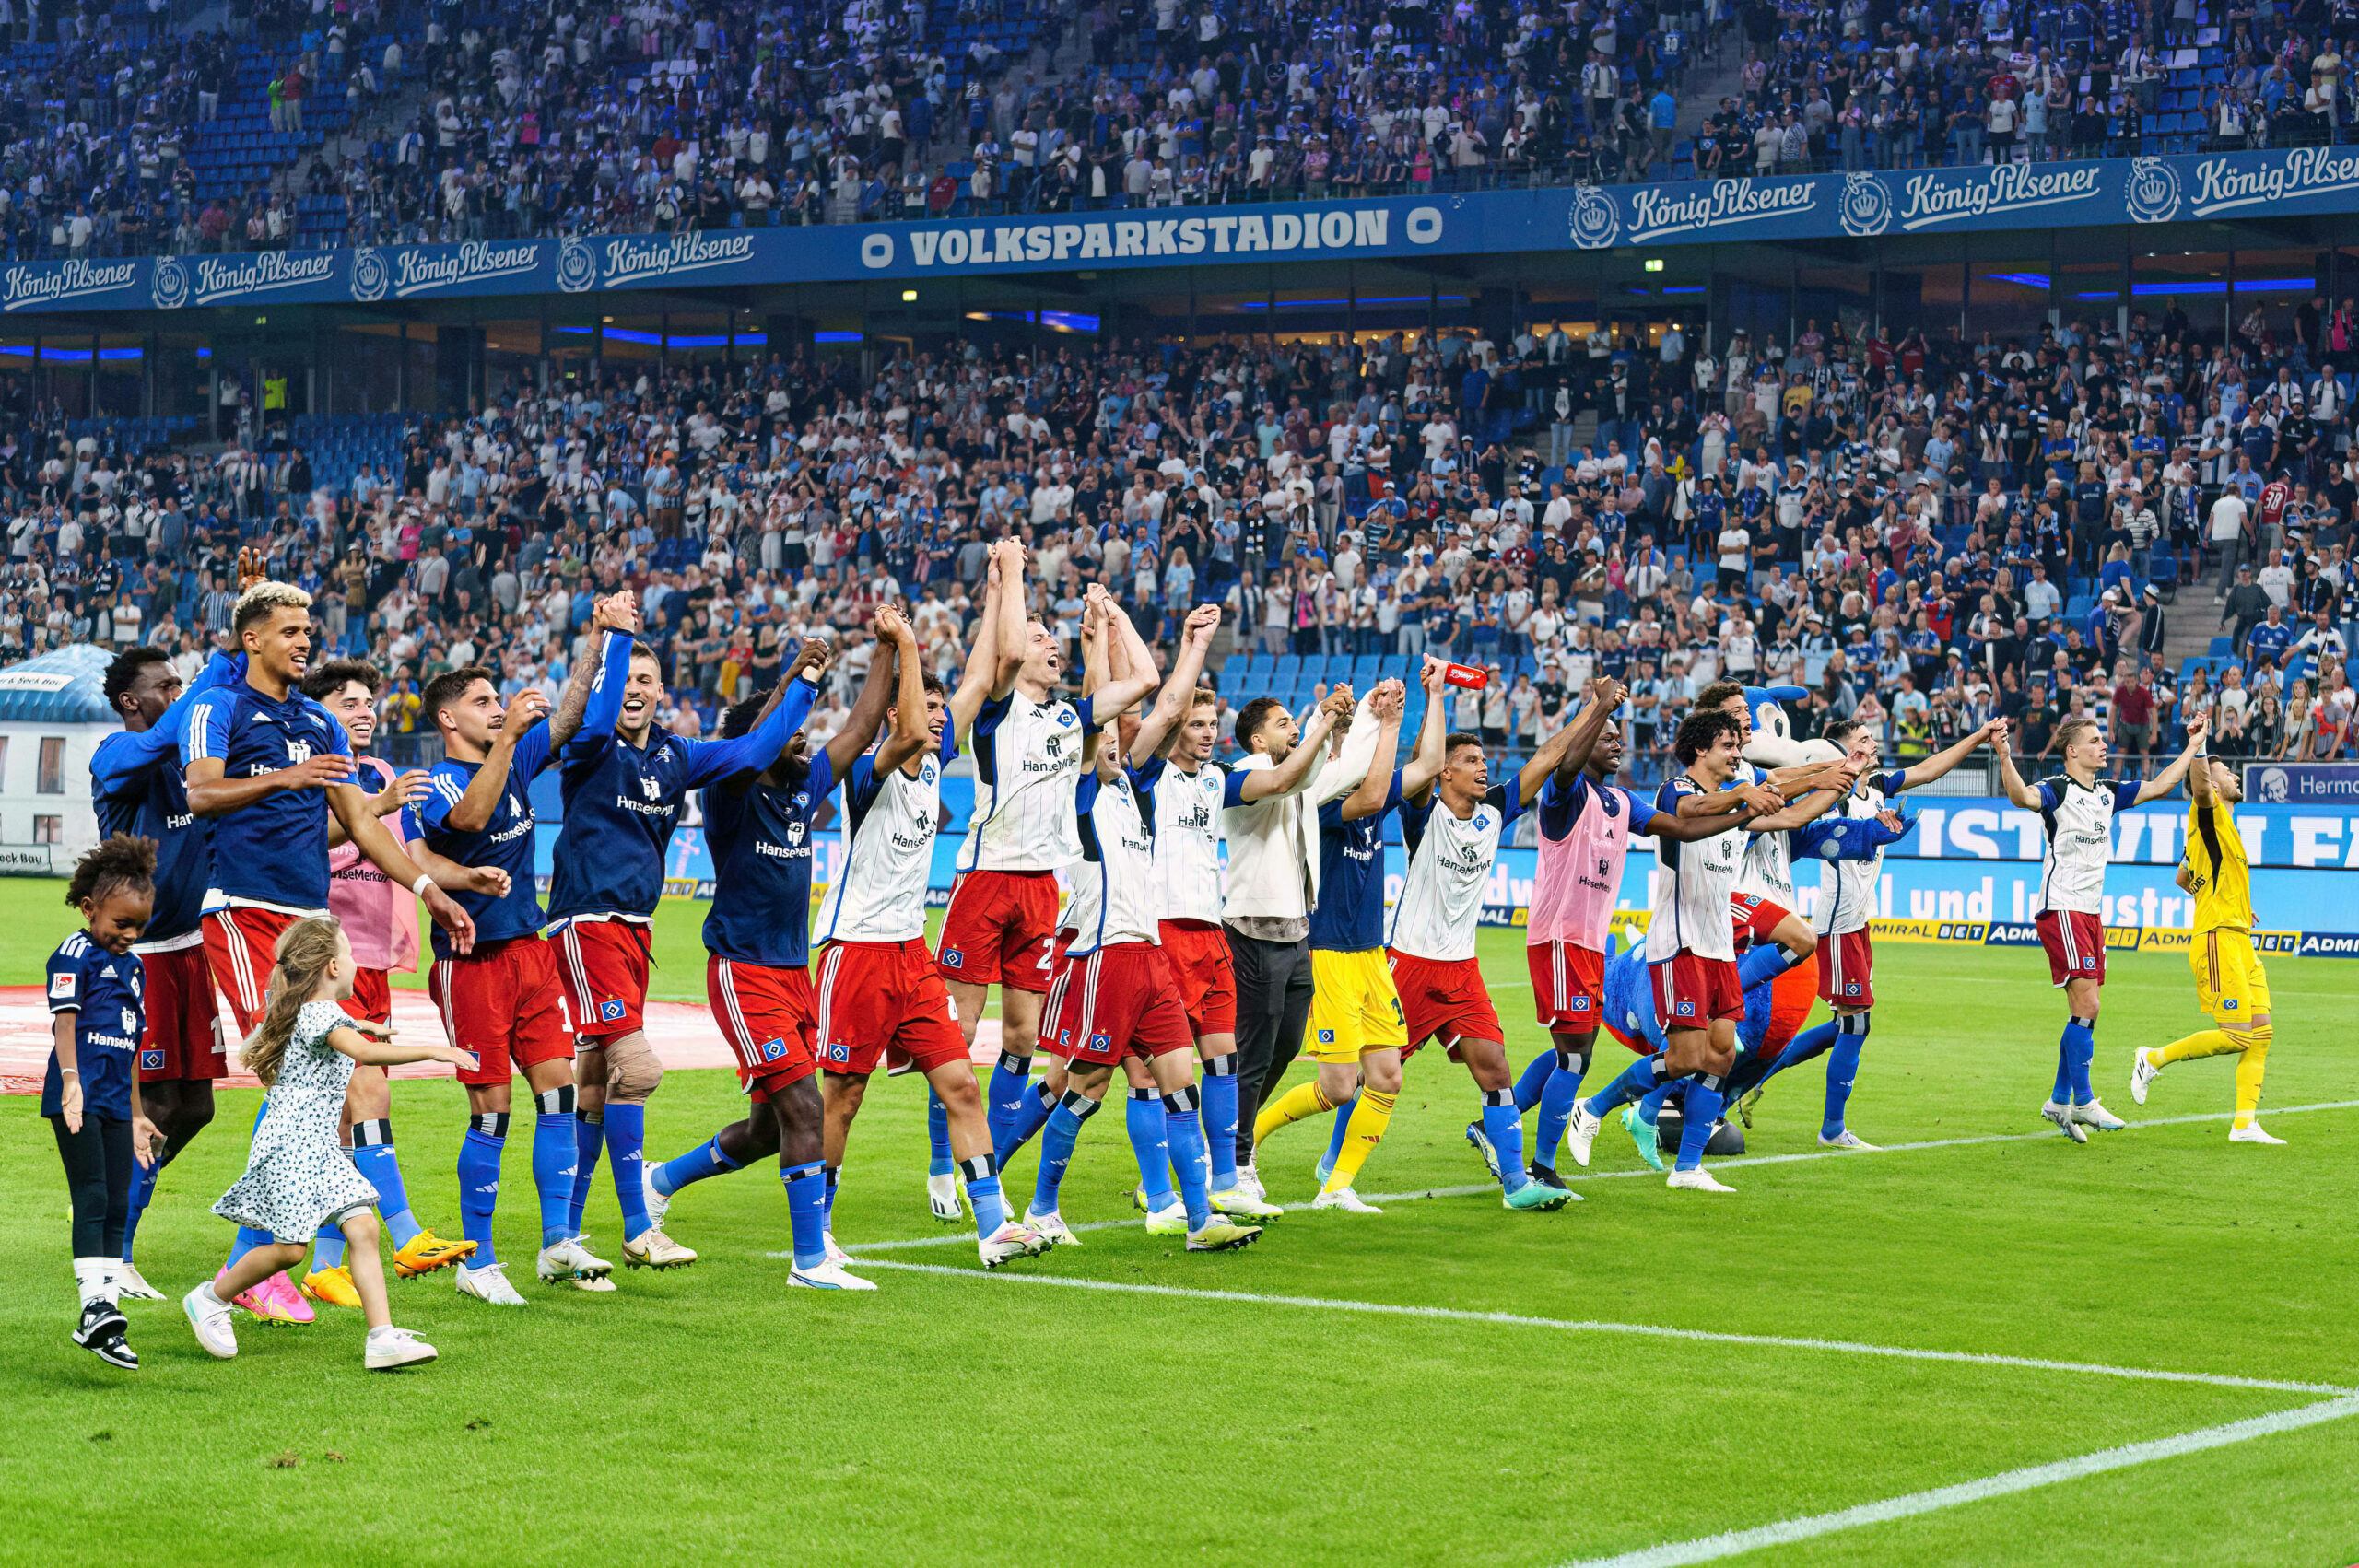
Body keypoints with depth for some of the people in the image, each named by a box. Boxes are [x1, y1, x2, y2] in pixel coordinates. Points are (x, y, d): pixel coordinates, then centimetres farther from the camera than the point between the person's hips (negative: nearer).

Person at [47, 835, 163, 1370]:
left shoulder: (133, 968, 20)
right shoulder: (74, 955, -4)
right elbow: (65, 1019, -16)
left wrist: (136, 1115, 28)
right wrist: (71, 1079, -31)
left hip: (114, 1103, 8)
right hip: (77, 1097, -8)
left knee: (118, 1210, 5)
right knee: (91, 1199, -14)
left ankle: (103, 1319, 8)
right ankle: (95, 1306, -19)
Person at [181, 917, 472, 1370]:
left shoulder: (321, 1013, 16)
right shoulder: (320, 1015, -15)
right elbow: (364, 1052, -33)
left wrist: (362, 1026, 47)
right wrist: (431, 1051, -37)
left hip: (321, 1149, 10)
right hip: (290, 1145, -10)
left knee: (363, 1228, -6)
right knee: (289, 1248, -6)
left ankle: (383, 1336, -12)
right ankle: (211, 1298, 17)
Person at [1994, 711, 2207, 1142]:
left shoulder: (2108, 793, 14)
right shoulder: (2056, 789, -9)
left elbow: (2158, 786, 25)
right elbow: (2022, 796, -31)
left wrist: (2193, 746, 25)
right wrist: (2005, 756, -46)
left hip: (2091, 912, 8)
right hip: (2061, 909, -8)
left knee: (2084, 1012, 8)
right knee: (2086, 1005, -14)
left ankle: (2059, 1101, 16)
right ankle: (2083, 1101, -10)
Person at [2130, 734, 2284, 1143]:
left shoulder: (2223, 825, 23)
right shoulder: (2209, 813, -5)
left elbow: (2183, 879, 34)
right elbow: (2200, 788, -30)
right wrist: (2198, 750, -39)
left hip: (2239, 940, 10)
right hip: (2219, 938, -10)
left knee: (2261, 1033, 3)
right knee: (2237, 1036, -13)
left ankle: (2245, 1124, 3)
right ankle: (2153, 1059, 2)